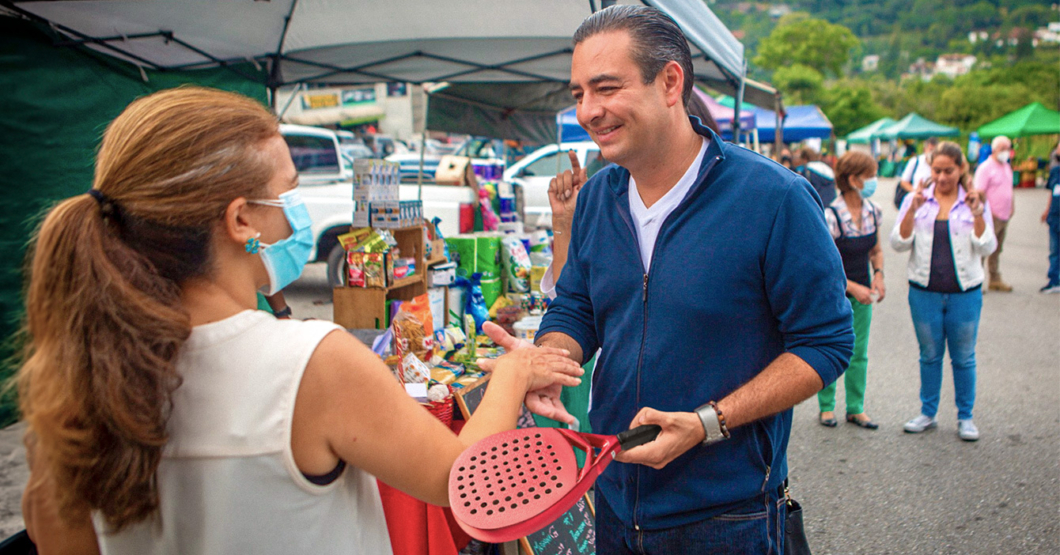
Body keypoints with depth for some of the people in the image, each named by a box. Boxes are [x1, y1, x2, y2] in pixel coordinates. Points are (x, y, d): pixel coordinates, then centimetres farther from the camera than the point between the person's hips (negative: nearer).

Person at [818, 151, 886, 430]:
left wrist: (878, 274, -4)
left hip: (861, 291, 5)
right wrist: (853, 287, -21)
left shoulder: (874, 211, -1)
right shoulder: (831, 216, -21)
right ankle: (827, 407, 20)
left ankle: (856, 408, 20)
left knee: (859, 354, 9)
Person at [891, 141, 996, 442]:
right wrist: (912, 210, -18)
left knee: (963, 357, 8)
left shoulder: (975, 202, 1)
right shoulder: (916, 200, 2)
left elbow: (986, 248, -6)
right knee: (929, 355, 12)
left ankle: (965, 417, 22)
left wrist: (977, 214, -18)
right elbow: (899, 243, -6)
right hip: (925, 291, 1)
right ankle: (928, 412, 25)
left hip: (965, 292, -1)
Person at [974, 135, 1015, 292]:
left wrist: (1012, 207, 15)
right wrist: (988, 212, -19)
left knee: (996, 250, 14)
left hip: (1004, 216, 8)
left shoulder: (1007, 167, 16)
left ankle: (995, 280, 22)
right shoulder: (985, 167, -11)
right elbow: (979, 193, -16)